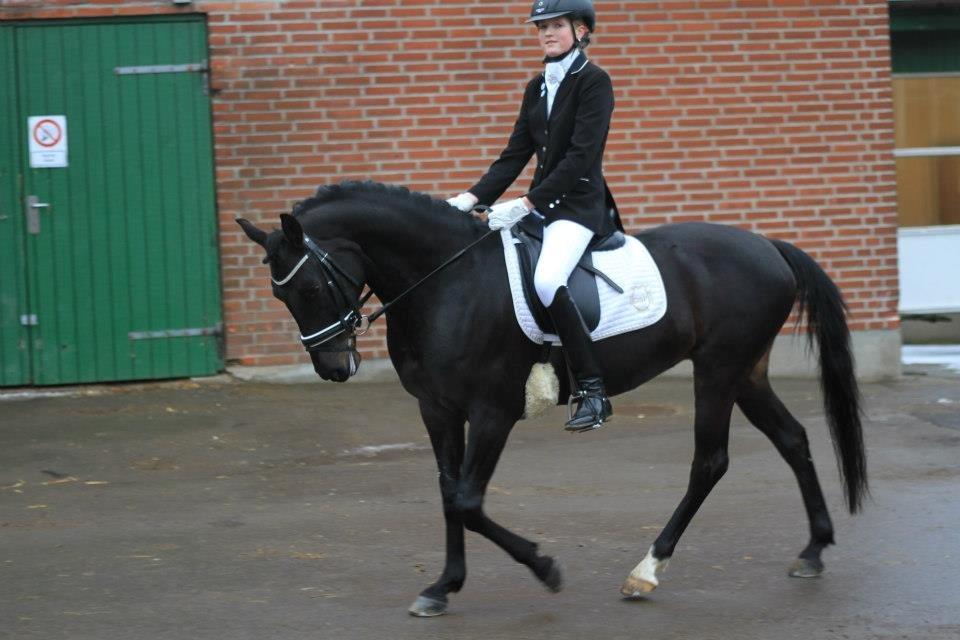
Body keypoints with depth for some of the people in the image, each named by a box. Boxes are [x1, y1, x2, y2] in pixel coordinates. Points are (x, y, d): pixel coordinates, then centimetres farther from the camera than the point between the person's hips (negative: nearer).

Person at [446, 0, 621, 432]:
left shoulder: (593, 82, -9)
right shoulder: (537, 88, 14)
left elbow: (580, 157, -17)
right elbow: (515, 155, 13)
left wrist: (525, 205, -23)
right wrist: (472, 198, 0)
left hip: (579, 202, -9)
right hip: (539, 203, 9)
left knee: (547, 281, -32)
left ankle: (593, 392, -25)